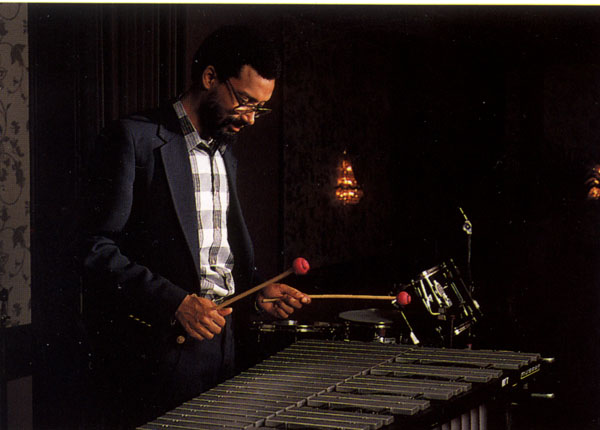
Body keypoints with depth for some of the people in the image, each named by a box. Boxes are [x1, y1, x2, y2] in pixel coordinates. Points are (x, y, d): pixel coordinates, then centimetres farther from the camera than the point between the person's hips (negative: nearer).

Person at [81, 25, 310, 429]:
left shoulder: (225, 153, 18)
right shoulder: (133, 140, -8)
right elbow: (96, 250, -14)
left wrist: (258, 290, 7)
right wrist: (175, 302, -22)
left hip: (218, 340, 7)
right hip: (152, 348, -7)